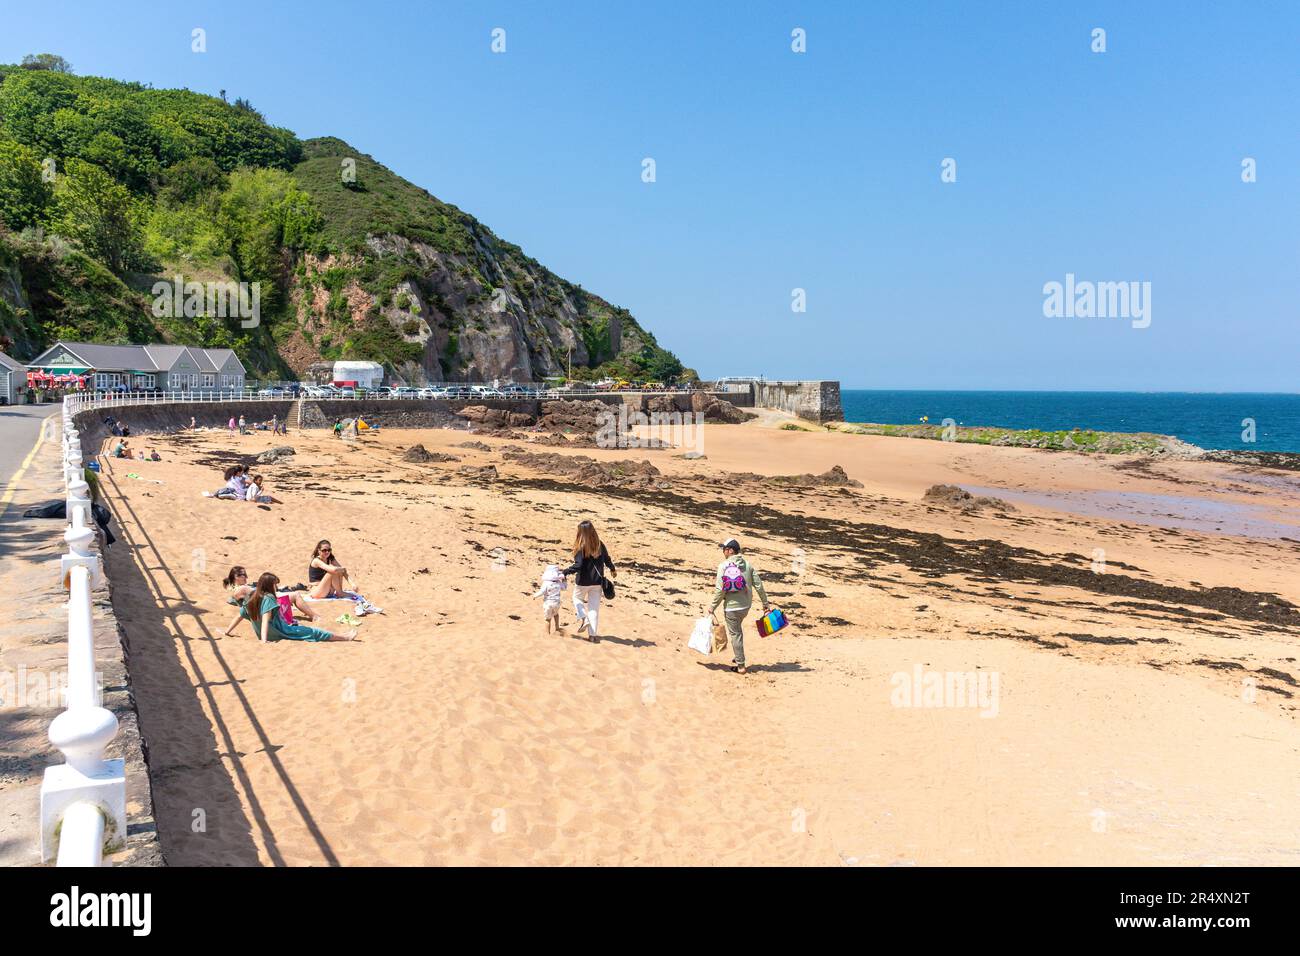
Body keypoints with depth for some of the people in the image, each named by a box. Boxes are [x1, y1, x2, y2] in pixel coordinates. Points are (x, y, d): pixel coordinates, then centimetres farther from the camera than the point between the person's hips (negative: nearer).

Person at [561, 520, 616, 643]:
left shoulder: (581, 547, -17)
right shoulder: (600, 545, -2)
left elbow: (578, 566, -22)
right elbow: (607, 560, 10)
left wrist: (565, 571, -14)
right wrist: (613, 569, 28)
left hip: (583, 581, -4)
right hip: (598, 581, 4)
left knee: (577, 598, 24)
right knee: (594, 607, 9)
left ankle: (583, 619, 1)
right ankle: (593, 634, 9)